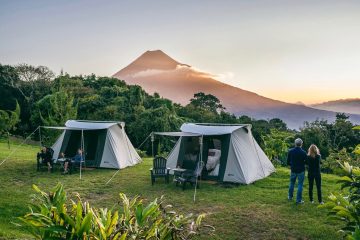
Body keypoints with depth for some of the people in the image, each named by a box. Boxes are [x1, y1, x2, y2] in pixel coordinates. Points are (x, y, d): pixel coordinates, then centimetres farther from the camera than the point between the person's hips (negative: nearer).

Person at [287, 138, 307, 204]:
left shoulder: (290, 151, -6)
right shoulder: (303, 152, -16)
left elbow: (288, 162, 1)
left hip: (293, 170, 3)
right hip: (301, 171, -3)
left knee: (292, 183, 20)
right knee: (300, 185, 3)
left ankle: (290, 196, 32)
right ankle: (298, 200, 5)